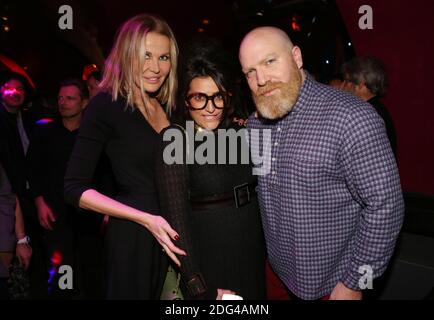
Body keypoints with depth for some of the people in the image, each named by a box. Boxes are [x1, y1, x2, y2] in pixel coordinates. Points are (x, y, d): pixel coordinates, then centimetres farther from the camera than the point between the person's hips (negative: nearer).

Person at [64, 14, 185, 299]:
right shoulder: (106, 105, -12)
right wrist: (146, 219, -19)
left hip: (171, 232, 6)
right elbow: (75, 188, -12)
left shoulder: (166, 106, 6)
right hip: (134, 234, -6)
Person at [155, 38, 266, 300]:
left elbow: (258, 192, 7)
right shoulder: (176, 140, -14)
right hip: (209, 265, -5)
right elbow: (177, 217, -17)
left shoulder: (240, 131, 1)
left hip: (254, 257, 5)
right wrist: (201, 290, -18)